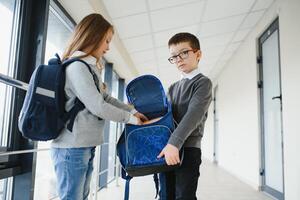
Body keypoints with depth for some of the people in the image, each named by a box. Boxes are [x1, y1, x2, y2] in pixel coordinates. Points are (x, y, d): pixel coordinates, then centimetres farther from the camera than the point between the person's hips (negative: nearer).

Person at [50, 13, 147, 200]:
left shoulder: (89, 67, 18)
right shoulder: (77, 66, -14)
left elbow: (106, 98, 18)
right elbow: (98, 107, -19)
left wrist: (133, 111, 10)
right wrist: (129, 117, -6)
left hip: (86, 146, 10)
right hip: (72, 147, -10)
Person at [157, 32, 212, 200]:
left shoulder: (203, 82, -3)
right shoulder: (173, 88, 20)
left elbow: (194, 115, -18)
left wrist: (174, 143, -28)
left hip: (188, 149, -6)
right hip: (167, 148, 7)